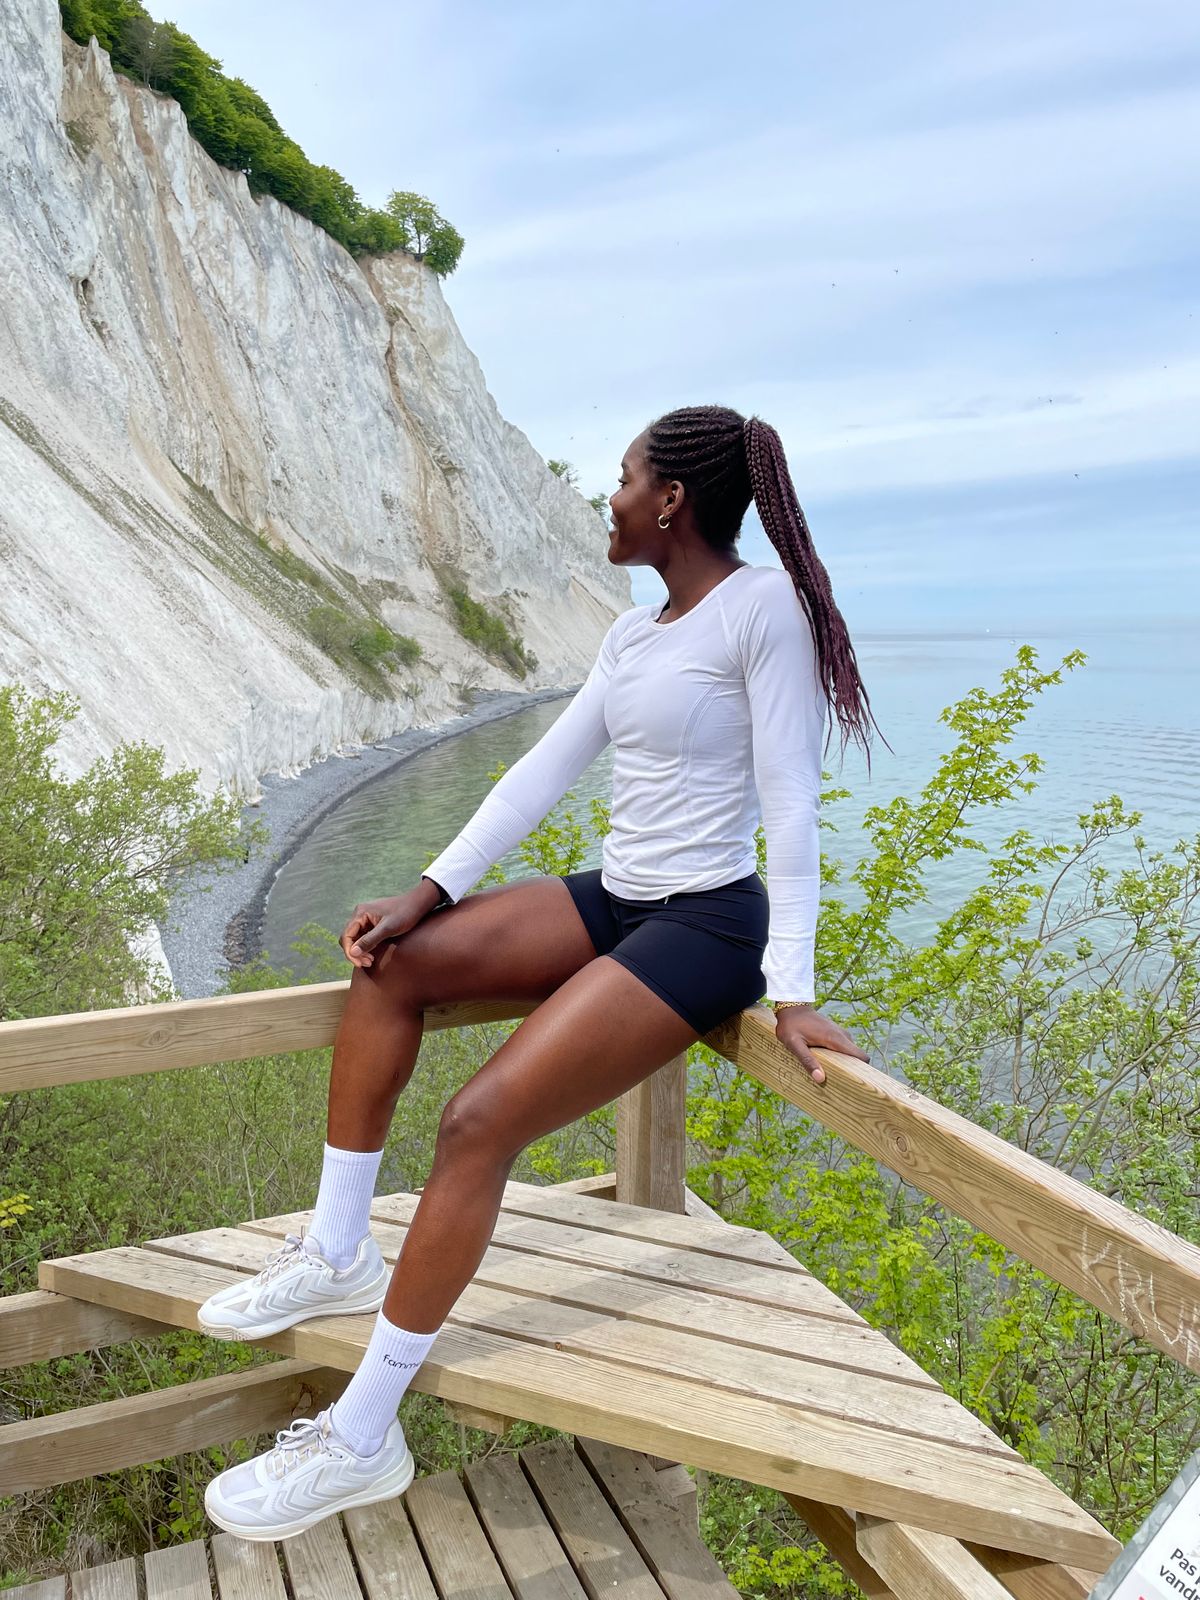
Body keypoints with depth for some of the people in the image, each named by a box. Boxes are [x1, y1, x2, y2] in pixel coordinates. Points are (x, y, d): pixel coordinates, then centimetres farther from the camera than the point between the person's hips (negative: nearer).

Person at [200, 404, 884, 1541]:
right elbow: (544, 770, 9)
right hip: (616, 901, 9)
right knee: (391, 964, 0)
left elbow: (790, 805, -18)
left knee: (478, 1122, -19)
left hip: (705, 926, -9)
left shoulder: (763, 605, -14)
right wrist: (428, 892, 3)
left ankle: (362, 1441, -4)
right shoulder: (634, 634, 12)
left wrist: (792, 991, -21)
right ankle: (338, 1254, 8)